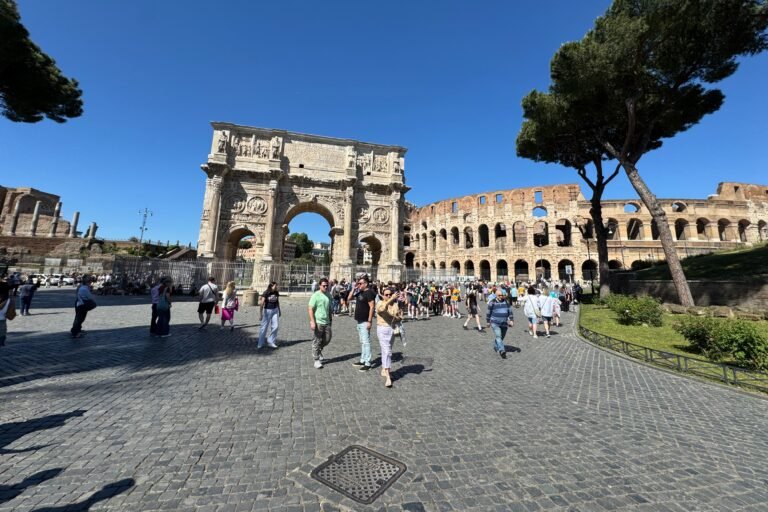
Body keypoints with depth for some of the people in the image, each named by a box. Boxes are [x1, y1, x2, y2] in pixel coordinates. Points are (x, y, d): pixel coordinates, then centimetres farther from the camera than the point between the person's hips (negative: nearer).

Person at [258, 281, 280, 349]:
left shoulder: (276, 293, 2)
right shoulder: (266, 293, -13)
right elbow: (262, 304, -15)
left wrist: (279, 311, 19)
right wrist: (261, 314, -19)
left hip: (275, 310, 4)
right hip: (267, 310, -4)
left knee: (275, 326, -2)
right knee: (264, 327, 3)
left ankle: (271, 342, 11)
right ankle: (260, 344, 16)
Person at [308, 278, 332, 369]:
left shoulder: (328, 295, 9)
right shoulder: (315, 295, -11)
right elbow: (310, 309, -14)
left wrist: (330, 320, 19)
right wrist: (312, 321, -20)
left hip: (326, 322, 6)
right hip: (318, 322, -6)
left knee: (327, 339, 12)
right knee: (317, 342, 2)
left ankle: (319, 351, 38)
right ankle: (316, 360, 14)